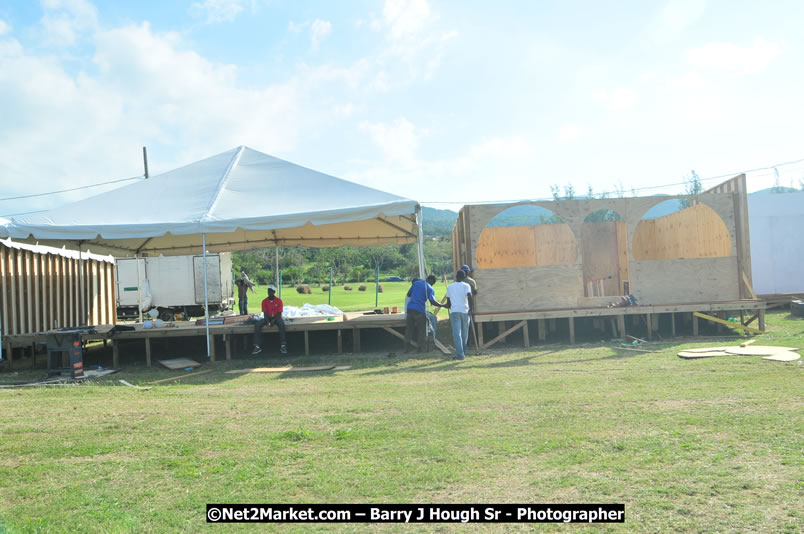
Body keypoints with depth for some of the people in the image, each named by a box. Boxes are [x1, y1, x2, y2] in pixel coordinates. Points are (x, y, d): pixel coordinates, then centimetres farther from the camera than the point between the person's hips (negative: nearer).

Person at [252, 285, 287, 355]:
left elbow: (279, 313, -8)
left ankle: (283, 345, -36)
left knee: (281, 324, -37)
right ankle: (257, 346, -26)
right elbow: (265, 313, -3)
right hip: (267, 318, 2)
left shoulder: (279, 300, -5)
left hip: (276, 317, -2)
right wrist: (268, 322, -22)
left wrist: (273, 320, -25)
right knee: (257, 325, -26)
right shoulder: (264, 301, 1)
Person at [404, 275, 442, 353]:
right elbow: (432, 301, -14)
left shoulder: (416, 283, 14)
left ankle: (406, 348, 10)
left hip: (410, 308, 5)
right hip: (420, 310, -5)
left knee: (409, 329, 11)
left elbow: (408, 294, 21)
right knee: (421, 330, 7)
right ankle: (420, 349, 8)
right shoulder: (430, 289, -2)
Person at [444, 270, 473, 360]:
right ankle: (463, 352, 26)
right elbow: (469, 296, -13)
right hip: (465, 311, 0)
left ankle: (460, 354, -13)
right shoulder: (466, 285, 4)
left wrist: (448, 307, 37)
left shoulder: (450, 287, 11)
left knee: (457, 333, -5)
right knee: (464, 333, 15)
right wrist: (470, 308, -5)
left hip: (454, 311, 0)